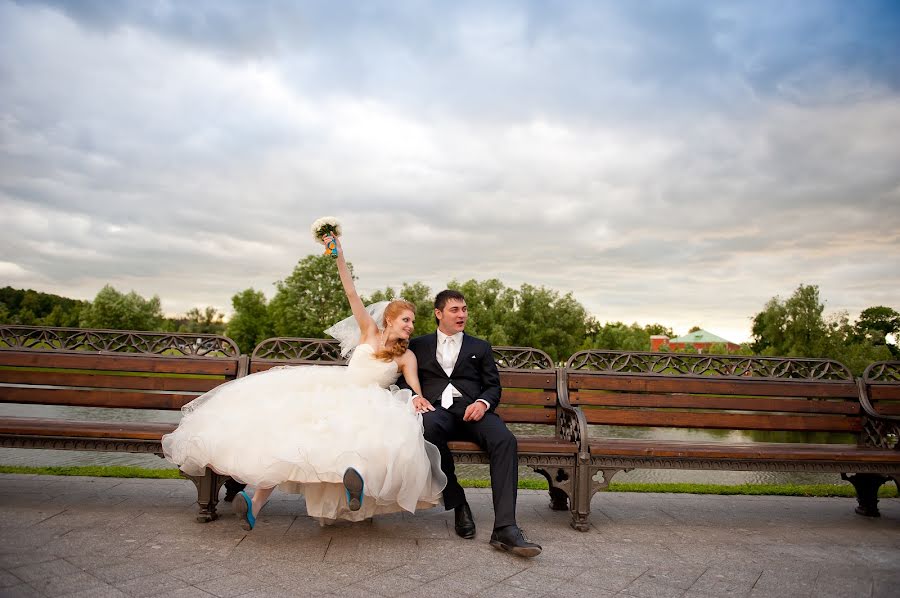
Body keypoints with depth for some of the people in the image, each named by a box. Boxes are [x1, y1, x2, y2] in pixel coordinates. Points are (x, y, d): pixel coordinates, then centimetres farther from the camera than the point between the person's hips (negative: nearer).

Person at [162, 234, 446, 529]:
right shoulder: (369, 332, 12)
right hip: (332, 393, 1)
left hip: (367, 407, -1)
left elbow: (416, 390, -3)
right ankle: (260, 496, -28)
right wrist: (339, 257, -4)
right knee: (291, 425, -23)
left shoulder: (406, 356, 9)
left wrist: (418, 400, -28)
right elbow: (352, 295, 4)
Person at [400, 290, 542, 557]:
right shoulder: (418, 345, 22)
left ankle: (505, 528, -33)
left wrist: (483, 403, -7)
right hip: (436, 409, -1)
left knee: (505, 439, -31)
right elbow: (404, 378, 14)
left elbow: (493, 386, 16)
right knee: (429, 425, -39)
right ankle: (458, 504, -21)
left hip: (471, 410, 1)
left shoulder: (480, 347, 24)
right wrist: (414, 395, -9)